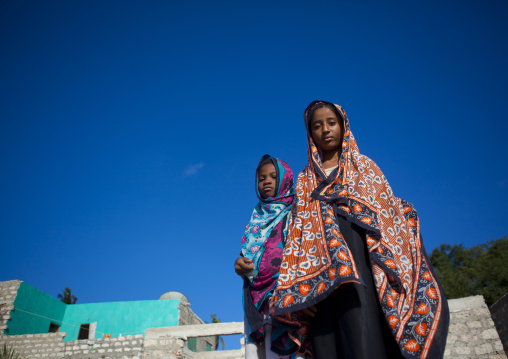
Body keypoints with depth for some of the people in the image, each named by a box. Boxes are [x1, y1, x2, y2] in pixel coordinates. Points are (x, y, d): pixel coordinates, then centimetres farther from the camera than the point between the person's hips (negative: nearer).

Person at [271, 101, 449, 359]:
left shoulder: (364, 166, 18)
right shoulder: (304, 181, 21)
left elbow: (389, 209, 10)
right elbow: (299, 228, 13)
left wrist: (398, 266, -2)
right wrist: (294, 281, -1)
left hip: (360, 251, -1)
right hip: (322, 263, 2)